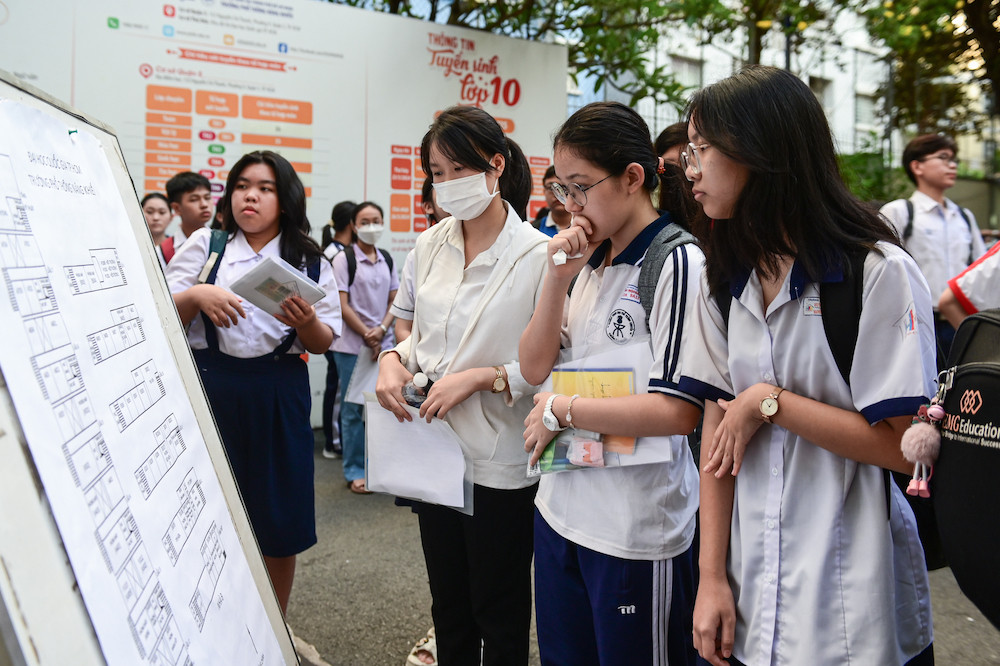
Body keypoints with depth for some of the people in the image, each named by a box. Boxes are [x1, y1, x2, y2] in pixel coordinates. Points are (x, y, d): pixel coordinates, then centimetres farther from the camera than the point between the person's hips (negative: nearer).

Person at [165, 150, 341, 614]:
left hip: (278, 397, 1)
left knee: (280, 526, 9)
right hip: (210, 391, 0)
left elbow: (323, 344, 5)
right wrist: (195, 296, -17)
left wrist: (306, 322, -17)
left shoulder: (310, 261, 6)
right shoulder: (204, 245, 5)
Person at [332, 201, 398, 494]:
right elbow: (342, 305, -8)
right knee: (353, 409, 1)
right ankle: (355, 472, 11)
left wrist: (381, 330, -7)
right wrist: (367, 335, -10)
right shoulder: (344, 259, -4)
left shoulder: (386, 259, 11)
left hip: (383, 343, 5)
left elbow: (394, 301, 10)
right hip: (352, 345, -4)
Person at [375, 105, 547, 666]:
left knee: (500, 616, 14)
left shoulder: (537, 255, -15)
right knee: (449, 607, 22)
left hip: (500, 459, -5)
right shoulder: (431, 245, 5)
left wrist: (481, 377, -22)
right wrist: (395, 359, -5)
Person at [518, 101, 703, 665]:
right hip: (562, 508, 7)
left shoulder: (677, 263, -16)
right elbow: (535, 368, 4)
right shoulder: (588, 261, 7)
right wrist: (558, 278, -8)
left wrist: (561, 408, -14)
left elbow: (679, 411, -23)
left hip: (637, 533, -7)